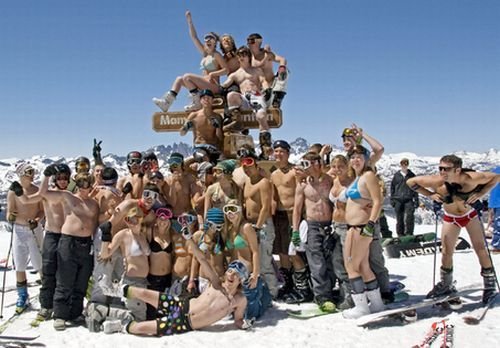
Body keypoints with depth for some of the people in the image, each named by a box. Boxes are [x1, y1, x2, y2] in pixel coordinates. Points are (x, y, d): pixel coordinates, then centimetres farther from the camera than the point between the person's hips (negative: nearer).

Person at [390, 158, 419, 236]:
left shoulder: (412, 175, 7)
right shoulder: (396, 175, 7)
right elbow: (392, 187, 11)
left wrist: (416, 200, 3)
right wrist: (392, 199, 5)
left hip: (409, 200, -1)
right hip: (398, 200, 1)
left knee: (409, 217, -15)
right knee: (399, 219, 5)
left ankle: (409, 234, -6)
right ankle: (400, 235, 15)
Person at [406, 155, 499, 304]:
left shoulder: (471, 178, -32)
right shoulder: (435, 181, -32)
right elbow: (410, 182, -19)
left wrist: (480, 193, -27)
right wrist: (430, 195, -25)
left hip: (470, 215, 0)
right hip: (450, 219, 1)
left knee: (481, 249, 2)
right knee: (446, 252, 4)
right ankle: (446, 284, 25)